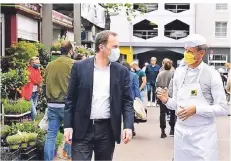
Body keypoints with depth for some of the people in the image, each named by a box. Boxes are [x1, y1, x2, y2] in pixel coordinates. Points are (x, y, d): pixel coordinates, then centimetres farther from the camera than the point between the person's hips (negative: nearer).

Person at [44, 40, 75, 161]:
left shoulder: (50, 65, 8)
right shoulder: (73, 64, -9)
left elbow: (47, 84, 15)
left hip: (52, 104, 5)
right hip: (67, 104, -5)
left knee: (51, 135, 6)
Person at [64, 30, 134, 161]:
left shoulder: (122, 71, 3)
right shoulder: (80, 67, -1)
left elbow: (127, 101, 3)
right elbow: (71, 99, 2)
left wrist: (128, 126, -11)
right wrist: (68, 126, -4)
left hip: (107, 129, 2)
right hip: (82, 129, -2)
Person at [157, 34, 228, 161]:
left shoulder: (212, 74, -9)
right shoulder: (179, 72, 4)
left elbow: (222, 109, -10)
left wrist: (196, 109, -20)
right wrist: (167, 100, -9)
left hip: (203, 134, -4)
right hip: (181, 131, 4)